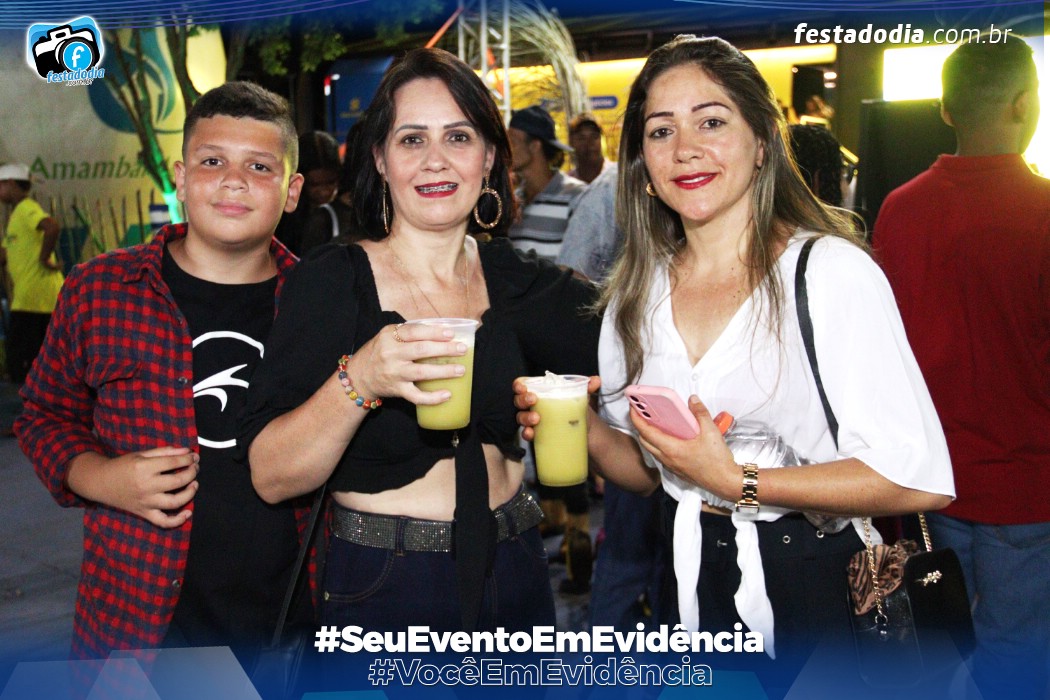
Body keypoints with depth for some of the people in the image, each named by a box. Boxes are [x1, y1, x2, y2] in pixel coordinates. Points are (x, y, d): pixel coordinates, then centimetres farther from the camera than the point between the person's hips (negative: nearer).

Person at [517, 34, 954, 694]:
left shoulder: (832, 270, -16)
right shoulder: (637, 292, 1)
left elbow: (919, 479, -20)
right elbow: (643, 468, 9)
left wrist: (737, 482, -24)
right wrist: (584, 428, -11)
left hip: (813, 586, -4)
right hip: (690, 584, 5)